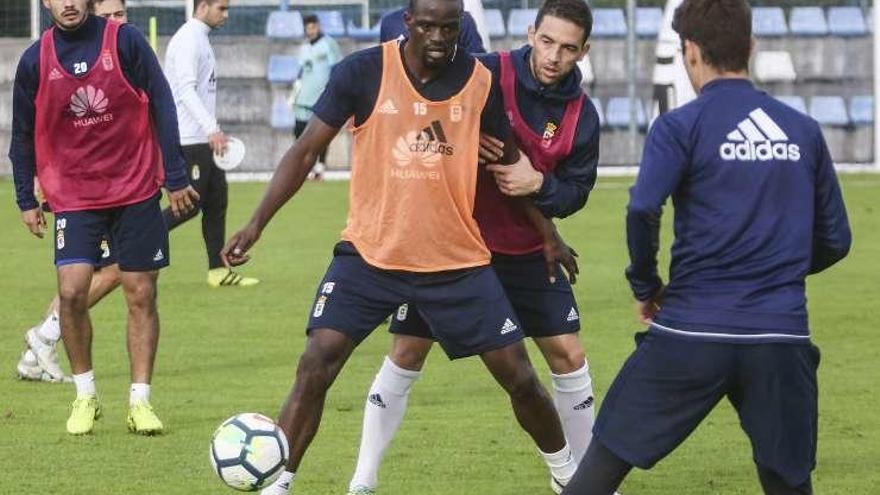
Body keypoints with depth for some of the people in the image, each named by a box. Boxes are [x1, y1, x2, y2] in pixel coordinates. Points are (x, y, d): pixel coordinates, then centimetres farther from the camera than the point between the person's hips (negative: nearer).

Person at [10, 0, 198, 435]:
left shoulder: (125, 41, -7)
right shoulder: (36, 60, -2)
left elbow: (161, 106, -3)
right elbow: (23, 135, 9)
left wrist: (175, 178, -4)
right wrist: (26, 200, 7)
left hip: (136, 191, 0)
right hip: (73, 198, 0)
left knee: (141, 295, 1)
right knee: (72, 291, -13)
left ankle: (140, 401, 10)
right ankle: (85, 396, 4)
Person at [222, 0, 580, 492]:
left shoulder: (479, 81, -4)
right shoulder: (363, 72, -10)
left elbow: (509, 161, 11)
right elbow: (306, 151, -6)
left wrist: (545, 232, 17)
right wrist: (257, 223, -13)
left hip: (459, 261, 1)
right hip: (370, 254, -1)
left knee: (519, 376, 4)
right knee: (316, 366, -15)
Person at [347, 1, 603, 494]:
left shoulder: (582, 115, -6)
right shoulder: (487, 75, -18)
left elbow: (575, 192, -1)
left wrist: (538, 184, -21)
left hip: (527, 251, 3)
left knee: (569, 356, 1)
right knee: (407, 354, -3)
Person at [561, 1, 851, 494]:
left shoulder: (681, 126, -3)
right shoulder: (803, 131, 10)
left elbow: (643, 212, -17)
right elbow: (835, 240, 13)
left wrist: (646, 286, 0)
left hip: (691, 330, -3)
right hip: (782, 337, 3)